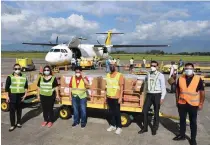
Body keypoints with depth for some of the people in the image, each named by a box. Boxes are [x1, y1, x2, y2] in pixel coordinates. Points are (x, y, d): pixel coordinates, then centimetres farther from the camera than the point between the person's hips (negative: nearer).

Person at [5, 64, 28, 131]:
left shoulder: (24, 77, 4)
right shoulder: (10, 77, -4)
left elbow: (26, 87, 9)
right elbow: (6, 87, -5)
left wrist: (25, 94, -1)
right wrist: (7, 96, -8)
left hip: (20, 96, 3)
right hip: (12, 96, -2)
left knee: (19, 110, 13)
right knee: (12, 110, 1)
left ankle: (18, 123, 29)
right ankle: (12, 125, 11)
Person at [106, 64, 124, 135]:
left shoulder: (119, 75, -9)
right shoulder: (108, 75, 9)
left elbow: (121, 87, -11)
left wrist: (120, 97, -16)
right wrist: (106, 95, 13)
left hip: (116, 97, -6)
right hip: (109, 97, 6)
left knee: (117, 112, 2)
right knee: (110, 112, 14)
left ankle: (119, 127, 15)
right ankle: (112, 125, 28)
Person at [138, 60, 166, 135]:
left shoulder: (160, 75, -7)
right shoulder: (148, 74, 8)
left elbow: (163, 87, -8)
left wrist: (162, 98, -12)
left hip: (157, 95, -4)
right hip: (149, 94, 4)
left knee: (156, 112, 8)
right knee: (144, 110, 3)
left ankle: (154, 128, 24)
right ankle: (145, 127, 19)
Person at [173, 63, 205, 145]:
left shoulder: (198, 79, -9)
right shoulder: (180, 78, -2)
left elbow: (202, 92, -3)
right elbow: (177, 90, 7)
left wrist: (201, 104, -4)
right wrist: (177, 101, 8)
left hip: (193, 104, -2)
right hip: (182, 104, 3)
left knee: (193, 122, 11)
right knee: (182, 120, 15)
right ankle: (182, 135, 32)